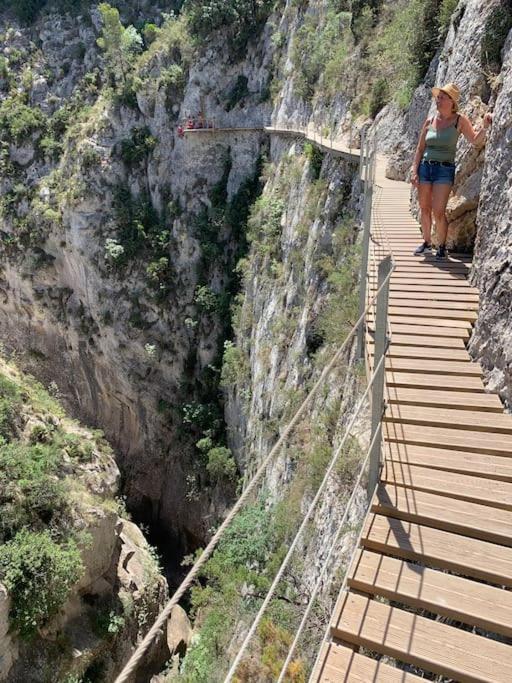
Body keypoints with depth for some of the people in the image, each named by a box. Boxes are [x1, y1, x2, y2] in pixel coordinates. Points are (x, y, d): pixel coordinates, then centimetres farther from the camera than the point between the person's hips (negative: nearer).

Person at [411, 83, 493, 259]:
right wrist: (414, 171, 2)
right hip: (425, 167, 4)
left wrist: (484, 127, -21)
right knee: (424, 209, 8)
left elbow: (475, 140, -2)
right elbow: (420, 148, 10)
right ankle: (426, 242, 24)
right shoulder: (429, 122, 8)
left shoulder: (460, 120, 0)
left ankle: (442, 246, 5)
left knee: (438, 212, -12)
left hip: (445, 170, -4)